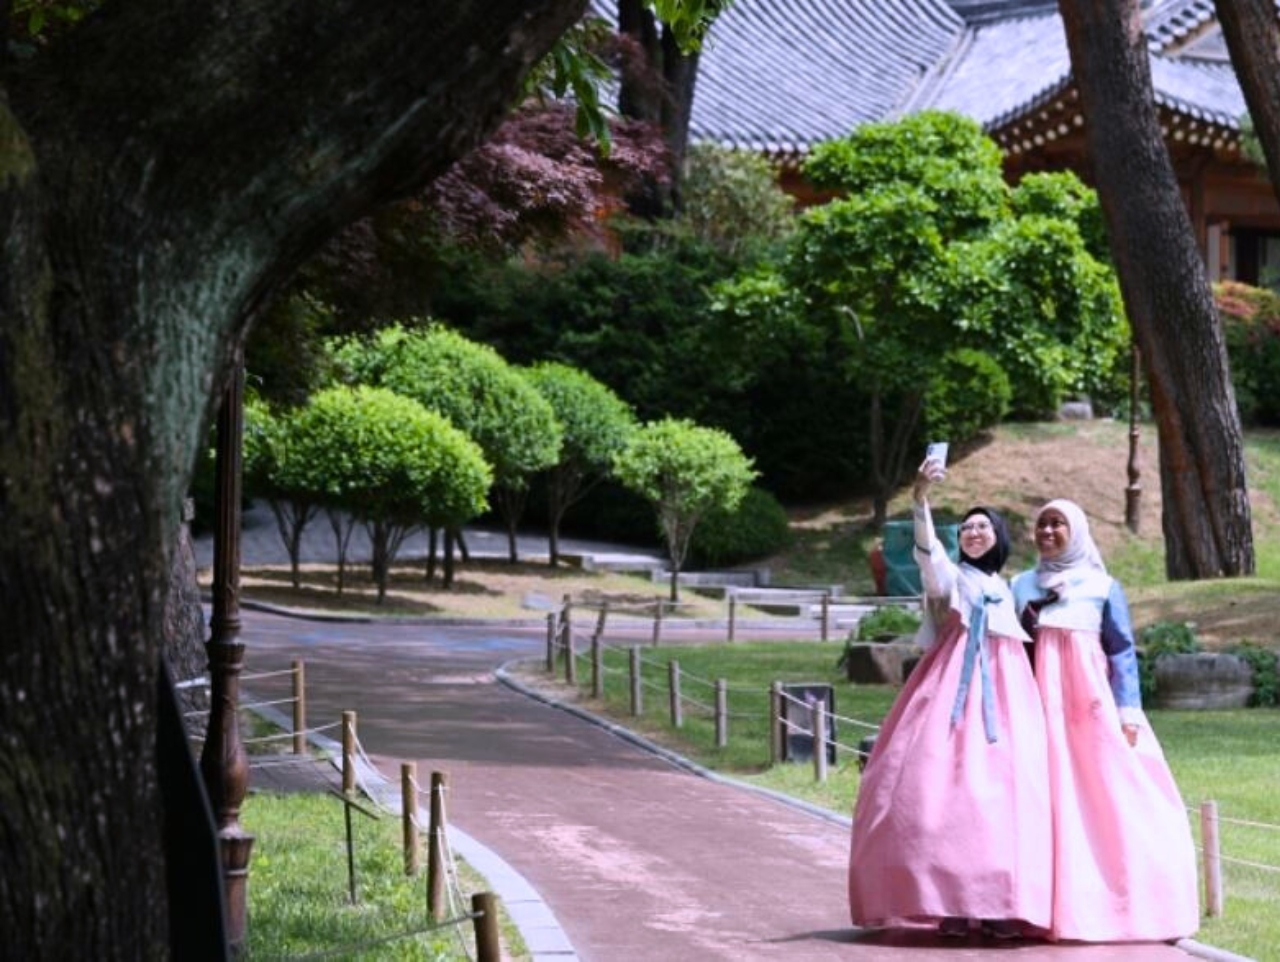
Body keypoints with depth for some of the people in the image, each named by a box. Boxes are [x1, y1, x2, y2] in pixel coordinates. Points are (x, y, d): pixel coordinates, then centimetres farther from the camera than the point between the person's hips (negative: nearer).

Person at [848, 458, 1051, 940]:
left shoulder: (1006, 588, 25)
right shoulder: (950, 575, 9)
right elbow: (926, 548, -14)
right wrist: (920, 496, -30)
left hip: (1005, 692, 4)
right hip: (955, 688, -4)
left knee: (1003, 789, -7)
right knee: (948, 783, -16)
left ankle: (1000, 902, -9)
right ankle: (953, 902, -17)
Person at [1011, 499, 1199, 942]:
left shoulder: (1103, 587, 6)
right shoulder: (1023, 586, 13)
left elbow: (1122, 652, 3)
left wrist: (1128, 714, -5)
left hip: (1092, 704, -2)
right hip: (1044, 703, 2)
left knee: (1109, 797, -7)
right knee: (1057, 797, -3)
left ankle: (1122, 905, -2)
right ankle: (1063, 906, -3)